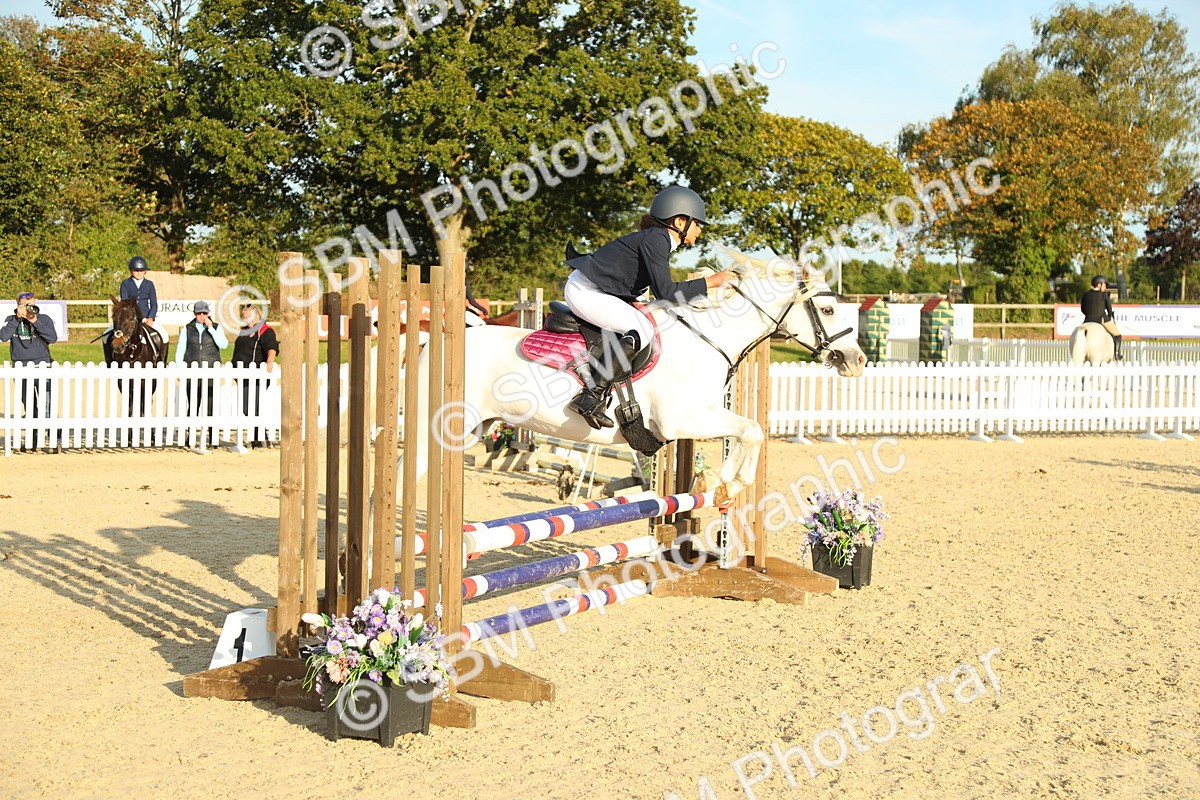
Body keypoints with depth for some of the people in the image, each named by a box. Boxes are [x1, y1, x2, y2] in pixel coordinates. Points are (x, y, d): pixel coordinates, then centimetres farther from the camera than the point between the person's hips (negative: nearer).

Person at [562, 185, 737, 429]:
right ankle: (591, 396, -26)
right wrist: (708, 283, -16)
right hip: (584, 291, -11)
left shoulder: (660, 240, 13)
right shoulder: (655, 239, -17)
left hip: (593, 290, 11)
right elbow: (664, 291, -22)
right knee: (641, 331, -22)